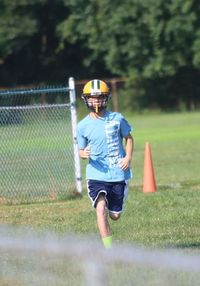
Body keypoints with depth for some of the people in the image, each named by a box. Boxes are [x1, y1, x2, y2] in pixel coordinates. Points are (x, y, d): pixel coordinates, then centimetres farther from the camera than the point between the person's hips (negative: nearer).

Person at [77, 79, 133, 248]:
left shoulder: (117, 119, -1)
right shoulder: (83, 126, -1)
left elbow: (128, 138, 13)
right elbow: (81, 151, 9)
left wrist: (128, 156, -3)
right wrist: (84, 154, -16)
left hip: (118, 175, 1)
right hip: (96, 175, -1)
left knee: (115, 215, 10)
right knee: (101, 208, -24)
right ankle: (108, 249, -21)